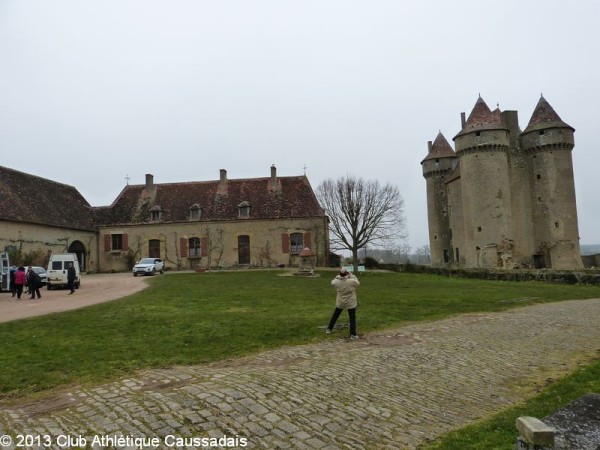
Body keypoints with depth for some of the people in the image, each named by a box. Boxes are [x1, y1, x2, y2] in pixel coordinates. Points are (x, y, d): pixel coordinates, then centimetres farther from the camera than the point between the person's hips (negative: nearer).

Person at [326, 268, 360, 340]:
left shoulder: (336, 282, -15)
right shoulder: (352, 281, -22)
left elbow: (332, 282, 9)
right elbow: (358, 283, 0)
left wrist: (337, 276, 9)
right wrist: (351, 275, 2)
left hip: (340, 303, 3)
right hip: (351, 303, -3)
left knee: (335, 316, 20)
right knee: (352, 318, 5)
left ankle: (329, 329, 31)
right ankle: (353, 334, 3)